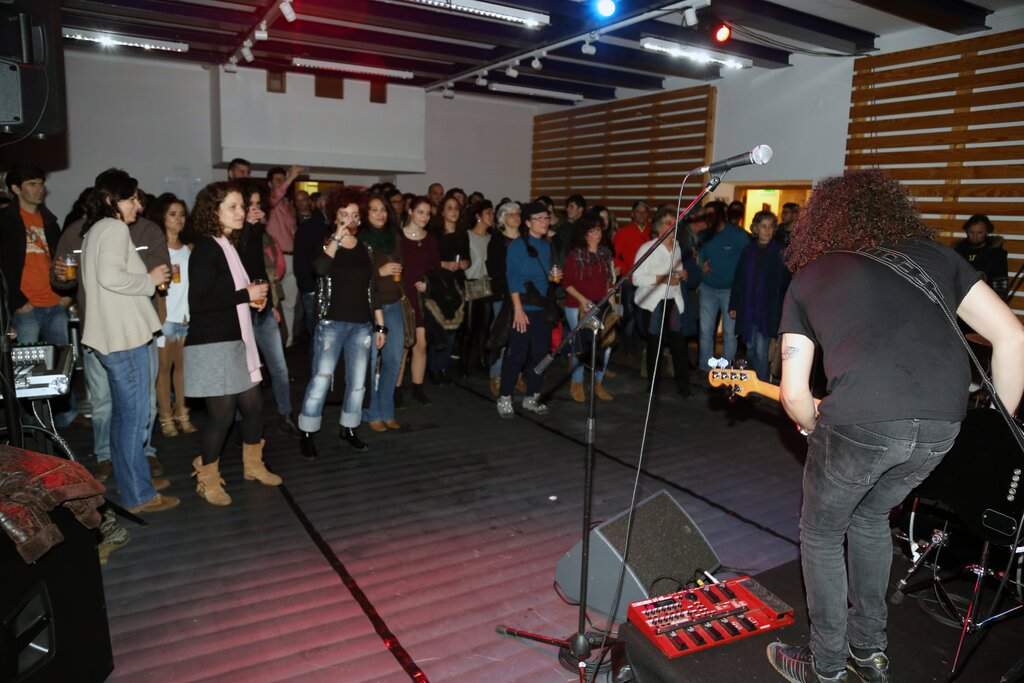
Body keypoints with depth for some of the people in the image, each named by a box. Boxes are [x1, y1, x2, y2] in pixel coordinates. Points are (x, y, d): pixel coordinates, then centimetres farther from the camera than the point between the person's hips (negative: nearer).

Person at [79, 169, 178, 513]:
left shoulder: (95, 230, 18)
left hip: (114, 333, 10)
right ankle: (138, 494, 5)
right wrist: (150, 280, -11)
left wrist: (147, 278, 14)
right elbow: (110, 276, -25)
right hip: (123, 334, -10)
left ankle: (132, 478, 29)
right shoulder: (114, 228, -11)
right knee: (135, 414, -3)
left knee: (125, 412, 17)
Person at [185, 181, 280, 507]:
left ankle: (252, 465, 32)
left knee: (253, 404, 13)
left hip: (235, 340, 9)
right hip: (211, 345, -9)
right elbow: (198, 302, -20)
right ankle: (207, 479, 17)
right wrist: (245, 294, -17)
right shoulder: (206, 249, -13)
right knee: (222, 413, -3)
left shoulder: (228, 246, 14)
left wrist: (253, 298, 3)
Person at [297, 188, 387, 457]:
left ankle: (348, 429, 24)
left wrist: (380, 326, 10)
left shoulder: (366, 249, 10)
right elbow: (320, 269, -24)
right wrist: (337, 238, -19)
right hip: (331, 323, -4)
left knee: (358, 382, 8)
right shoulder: (326, 244, 1)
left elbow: (373, 289, 12)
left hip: (362, 325, 4)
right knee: (321, 380, -7)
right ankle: (307, 435, 5)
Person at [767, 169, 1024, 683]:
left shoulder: (807, 278, 14)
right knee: (870, 516, 31)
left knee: (821, 532, 23)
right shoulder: (933, 252, 21)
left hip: (860, 421, -4)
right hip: (943, 424, 4)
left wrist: (816, 430, 29)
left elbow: (794, 393, 9)